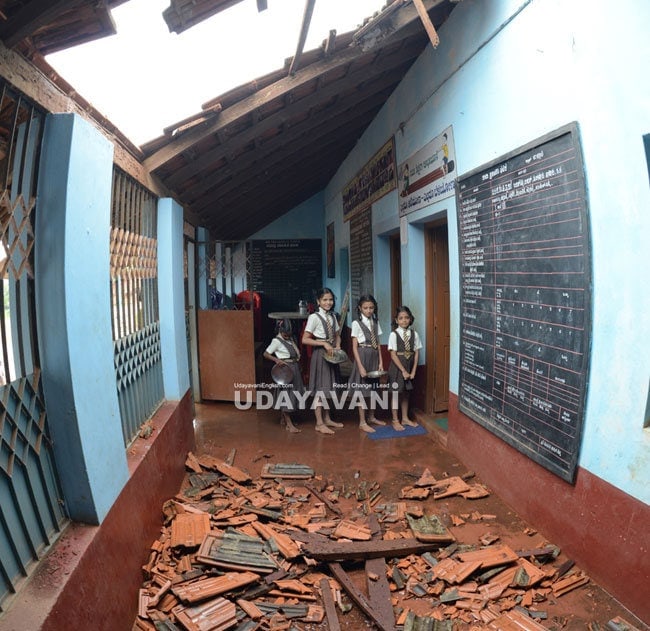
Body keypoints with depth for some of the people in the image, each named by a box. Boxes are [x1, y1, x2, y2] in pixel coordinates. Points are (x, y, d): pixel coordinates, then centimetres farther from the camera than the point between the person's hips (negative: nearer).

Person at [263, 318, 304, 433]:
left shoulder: (291, 339, 11)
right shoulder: (277, 341, -10)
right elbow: (266, 354, -12)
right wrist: (277, 360, -26)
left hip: (294, 368, 8)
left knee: (292, 395, 14)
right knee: (285, 396, -7)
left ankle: (283, 419, 29)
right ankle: (289, 424, -6)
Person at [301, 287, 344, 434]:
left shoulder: (332, 316, 9)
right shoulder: (314, 317, -11)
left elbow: (337, 335, 20)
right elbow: (305, 339, -15)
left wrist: (337, 346, 0)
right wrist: (324, 344, -19)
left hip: (331, 354, 7)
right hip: (320, 354, -7)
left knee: (328, 387, 13)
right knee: (320, 388, -3)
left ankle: (327, 419, 25)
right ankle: (319, 423, 5)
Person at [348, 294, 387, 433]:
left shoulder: (375, 323, 8)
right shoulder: (356, 323, -8)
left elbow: (378, 344, 11)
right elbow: (354, 347, -10)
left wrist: (381, 362, 4)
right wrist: (360, 366, -16)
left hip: (374, 357, 6)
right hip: (363, 356, -5)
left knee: (373, 387, 13)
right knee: (363, 389, -1)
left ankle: (372, 417, 27)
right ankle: (362, 422, 7)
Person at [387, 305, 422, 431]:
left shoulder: (414, 334, 0)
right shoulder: (394, 334, -10)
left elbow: (416, 353, 1)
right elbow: (393, 355, -13)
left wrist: (413, 371, -5)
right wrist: (403, 371, -15)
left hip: (409, 367, 4)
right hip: (397, 367, -4)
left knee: (406, 393, 14)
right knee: (396, 393, 5)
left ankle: (405, 418, 28)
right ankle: (395, 421, 17)